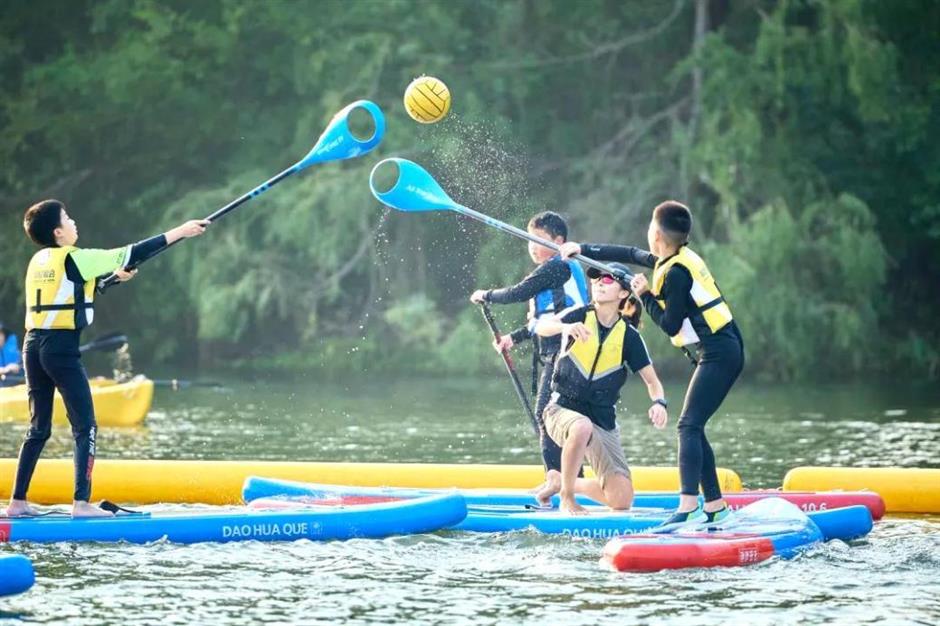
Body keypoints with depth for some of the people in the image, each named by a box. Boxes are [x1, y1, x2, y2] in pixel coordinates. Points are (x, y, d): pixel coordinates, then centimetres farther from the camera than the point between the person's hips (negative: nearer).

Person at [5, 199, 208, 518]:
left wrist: (112, 275, 38)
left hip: (33, 345, 8)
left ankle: (17, 502, 13)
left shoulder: (38, 261, 13)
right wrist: (179, 232, -2)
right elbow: (132, 254, -7)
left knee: (38, 429, 14)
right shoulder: (73, 259, -8)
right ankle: (81, 503, -10)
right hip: (61, 347, -8)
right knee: (84, 427, -3)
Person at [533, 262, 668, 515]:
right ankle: (567, 499, -20)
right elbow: (541, 327, -21)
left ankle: (560, 481, 20)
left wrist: (659, 403, -20)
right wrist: (566, 327, -43)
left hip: (603, 422, 3)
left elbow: (652, 381, 2)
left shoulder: (629, 335, 0)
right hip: (563, 409, -3)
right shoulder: (580, 316, -3)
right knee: (582, 427, -42)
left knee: (622, 501, -6)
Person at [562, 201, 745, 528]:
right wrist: (583, 249, 32)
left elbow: (670, 326, -13)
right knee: (693, 428, 11)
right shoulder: (676, 259, 13)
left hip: (718, 355, -10)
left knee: (689, 425, -17)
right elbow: (630, 254, 26)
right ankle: (714, 506, 13)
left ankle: (688, 507, -29)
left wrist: (646, 295, -2)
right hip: (724, 351, 10)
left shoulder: (676, 273, -16)